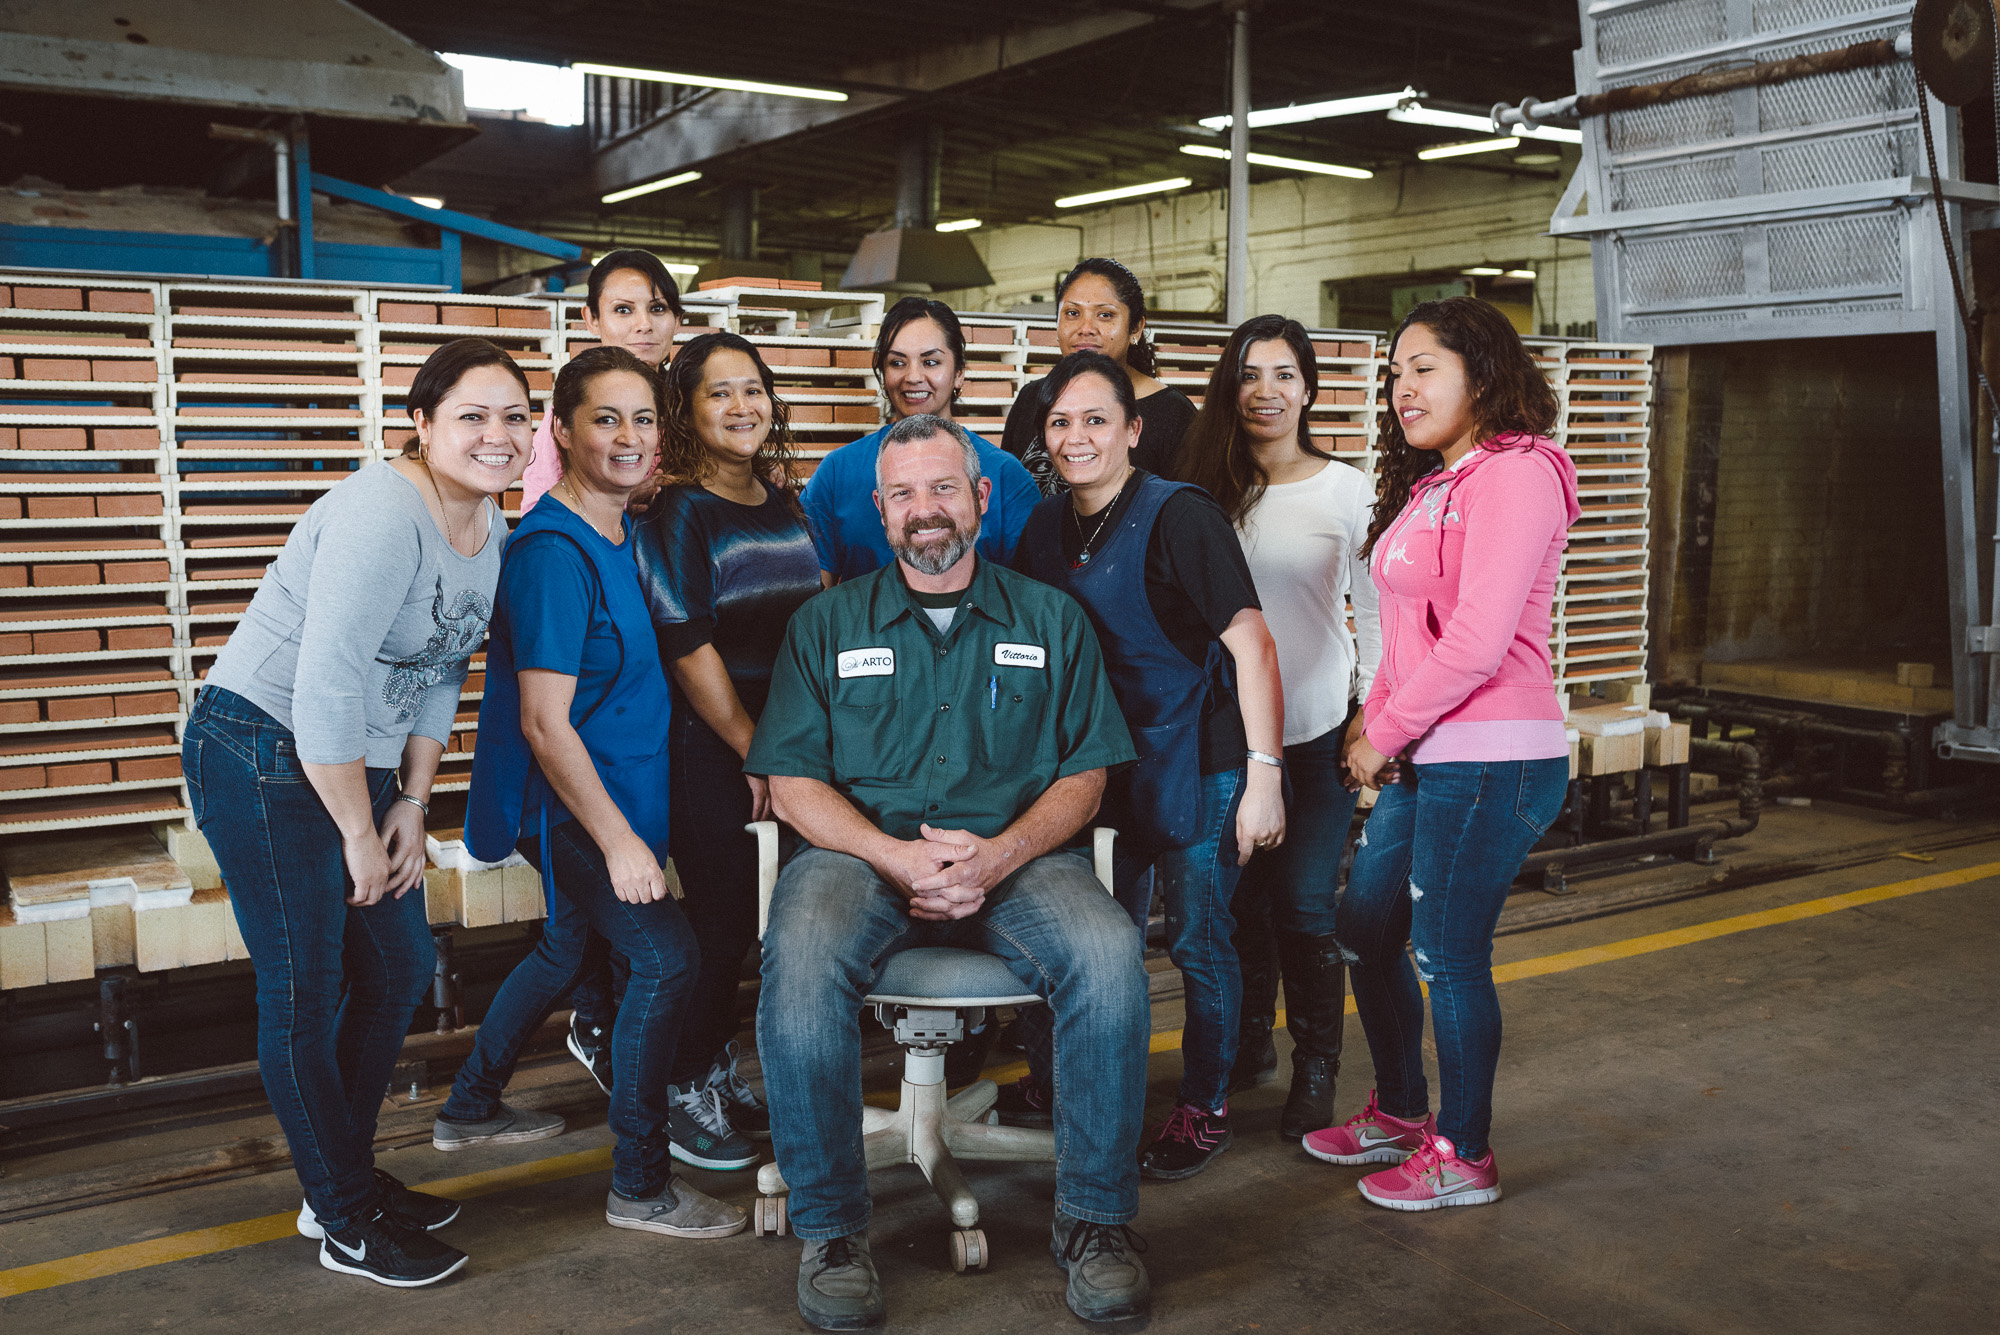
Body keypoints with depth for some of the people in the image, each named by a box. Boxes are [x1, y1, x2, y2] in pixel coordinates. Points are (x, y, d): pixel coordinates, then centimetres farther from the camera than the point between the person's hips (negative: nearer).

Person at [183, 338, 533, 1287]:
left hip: (360, 762, 10)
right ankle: (347, 1225, 16)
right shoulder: (383, 515, -25)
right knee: (306, 995, 1)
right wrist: (362, 837, -18)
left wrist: (413, 806, 7)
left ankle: (347, 1179, 34)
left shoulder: (490, 529, 4)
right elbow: (326, 691, -28)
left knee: (400, 965, 16)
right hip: (264, 756, -9)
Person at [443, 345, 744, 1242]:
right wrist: (618, 839, -24)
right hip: (563, 798, -10)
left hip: (610, 786, 10)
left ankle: (469, 1108, 44)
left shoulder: (624, 535, 6)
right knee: (666, 955, -15)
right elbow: (544, 723, -24)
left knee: (570, 945, 24)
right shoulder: (554, 553, -22)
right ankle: (639, 1185, -1)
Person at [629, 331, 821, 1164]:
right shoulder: (676, 515, -9)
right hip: (711, 752, -6)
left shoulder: (785, 507, 12)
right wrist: (755, 752, -12)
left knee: (761, 917, 11)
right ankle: (688, 1095, 17)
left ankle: (723, 1078, 28)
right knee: (720, 921, 0)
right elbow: (689, 650, -14)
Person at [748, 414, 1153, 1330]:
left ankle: (1093, 1218, -12)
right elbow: (792, 783, 6)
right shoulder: (827, 625, 14)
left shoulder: (1049, 619, 15)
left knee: (1109, 954, -31)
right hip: (861, 850, 0)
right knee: (800, 962, -34)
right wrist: (896, 856, -12)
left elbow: (1084, 774, 8)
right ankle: (829, 1230, -15)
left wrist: (997, 856, -11)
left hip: (1015, 858, 1)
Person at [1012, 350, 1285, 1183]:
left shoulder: (1177, 515, -15)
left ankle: (1205, 1108, 20)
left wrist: (1264, 774, -22)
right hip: (1110, 761, 5)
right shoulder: (1045, 529, 5)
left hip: (1200, 758, -5)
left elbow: (1250, 642, -18)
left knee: (1197, 938, 3)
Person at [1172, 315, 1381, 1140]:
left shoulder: (1346, 491, -1)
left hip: (1318, 728, -2)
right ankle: (1247, 1040, 33)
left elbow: (1375, 609, 2)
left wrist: (1372, 715, -5)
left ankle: (1316, 1074, 14)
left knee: (1303, 906, -3)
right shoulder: (1207, 489, 5)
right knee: (1240, 898, 11)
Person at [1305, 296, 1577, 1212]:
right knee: (1363, 930, 17)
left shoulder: (1513, 475, -14)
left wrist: (1384, 733, -12)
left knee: (1449, 952, 1)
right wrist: (1375, 724, 8)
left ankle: (1464, 1156, 19)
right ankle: (1399, 1111, 35)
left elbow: (1477, 641, -21)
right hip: (1425, 759, 10)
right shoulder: (1434, 483, 17)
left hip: (1490, 759, -10)